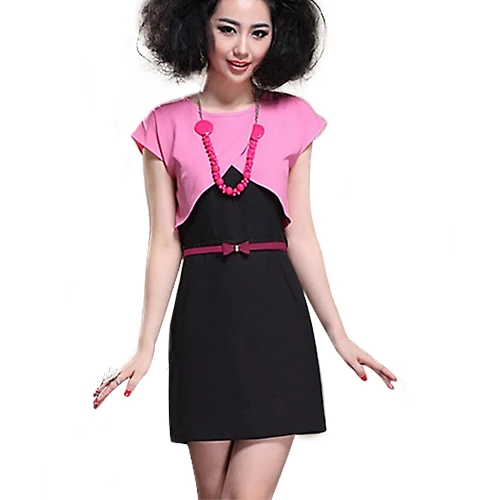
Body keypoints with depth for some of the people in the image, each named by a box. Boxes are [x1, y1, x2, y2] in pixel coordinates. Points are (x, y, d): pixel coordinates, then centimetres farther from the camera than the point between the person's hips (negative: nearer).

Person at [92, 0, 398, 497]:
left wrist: (339, 335, 4)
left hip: (276, 315, 0)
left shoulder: (292, 119, 5)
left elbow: (301, 236, 6)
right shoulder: (166, 126, 4)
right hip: (203, 319, 0)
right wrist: (145, 348, -1)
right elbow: (164, 244, 3)